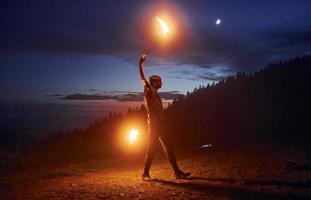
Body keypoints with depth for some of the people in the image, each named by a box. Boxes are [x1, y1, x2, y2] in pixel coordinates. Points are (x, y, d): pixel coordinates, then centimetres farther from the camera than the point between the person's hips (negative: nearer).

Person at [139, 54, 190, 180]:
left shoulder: (156, 94, 19)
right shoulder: (148, 91, -2)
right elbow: (142, 77, -16)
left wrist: (163, 124, 17)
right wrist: (141, 63, -21)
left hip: (161, 124, 8)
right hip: (153, 124, -8)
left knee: (168, 148, 8)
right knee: (151, 149, -3)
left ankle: (177, 172, 12)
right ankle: (145, 174, 9)